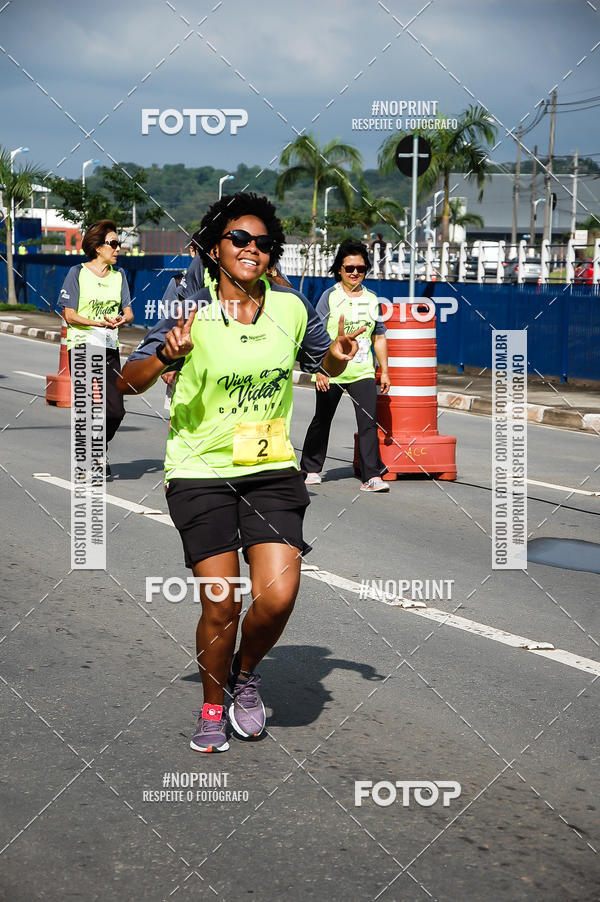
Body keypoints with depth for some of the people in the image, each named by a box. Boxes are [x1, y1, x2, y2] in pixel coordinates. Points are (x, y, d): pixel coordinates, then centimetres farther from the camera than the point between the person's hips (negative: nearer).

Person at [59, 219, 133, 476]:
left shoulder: (118, 275, 12)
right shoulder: (78, 273, -3)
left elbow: (128, 311, 10)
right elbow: (69, 315, -7)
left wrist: (121, 319, -14)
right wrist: (98, 323, -21)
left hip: (110, 348, 4)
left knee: (116, 410, -3)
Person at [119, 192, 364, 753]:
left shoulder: (291, 309, 2)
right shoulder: (190, 313, -6)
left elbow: (323, 363, 21)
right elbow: (129, 383, -6)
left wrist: (337, 358, -3)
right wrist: (167, 356, -26)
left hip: (272, 470, 2)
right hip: (201, 472, -2)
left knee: (277, 597, -11)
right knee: (221, 605, -5)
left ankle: (245, 674, 21)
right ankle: (212, 708, 21)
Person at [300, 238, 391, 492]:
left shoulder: (371, 299, 9)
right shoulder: (330, 296, -2)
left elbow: (379, 337, 16)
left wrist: (384, 371, 12)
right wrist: (319, 369, -13)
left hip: (363, 373, 2)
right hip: (330, 374, -2)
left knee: (368, 422, -10)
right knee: (322, 421, 11)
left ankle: (372, 476, -10)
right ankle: (311, 469, 26)